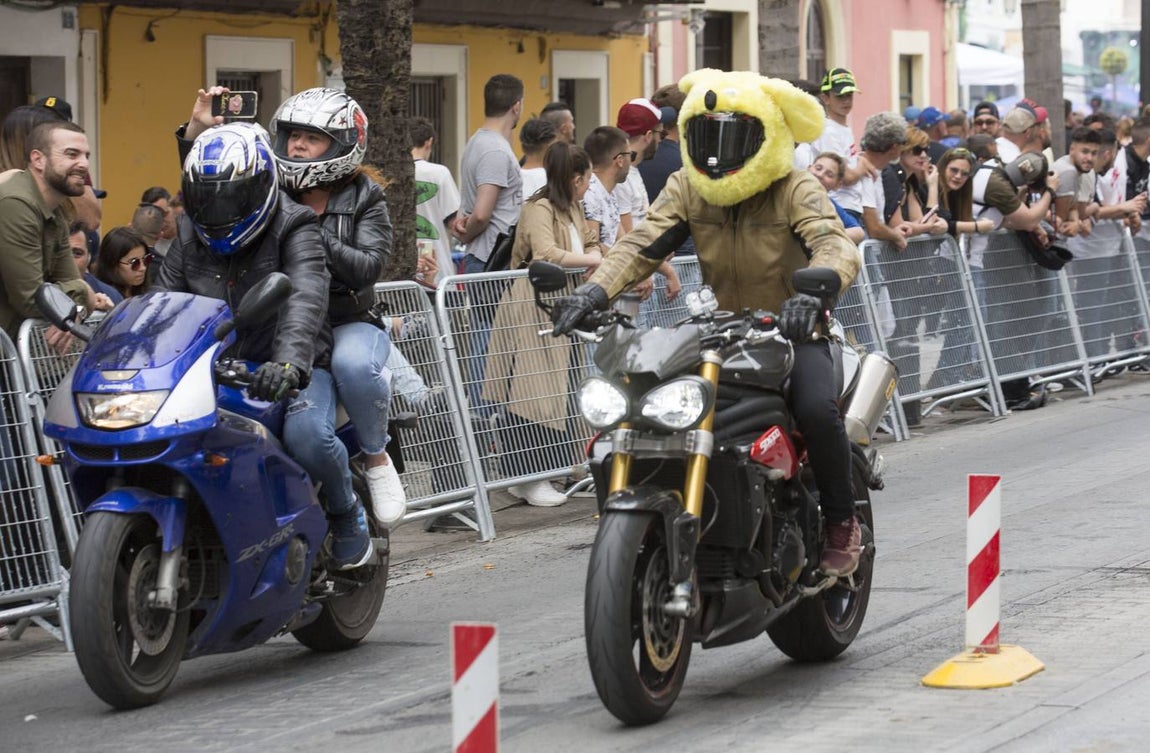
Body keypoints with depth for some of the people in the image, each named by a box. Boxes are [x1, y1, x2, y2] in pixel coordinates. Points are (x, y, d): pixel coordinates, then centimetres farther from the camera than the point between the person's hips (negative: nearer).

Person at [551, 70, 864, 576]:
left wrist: (814, 291, -51)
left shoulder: (796, 190, -11)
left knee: (817, 409, -32)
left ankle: (840, 521, -6)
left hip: (790, 329, -4)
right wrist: (595, 290, -30)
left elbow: (836, 247, -27)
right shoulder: (687, 189, 2)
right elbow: (642, 244, -10)